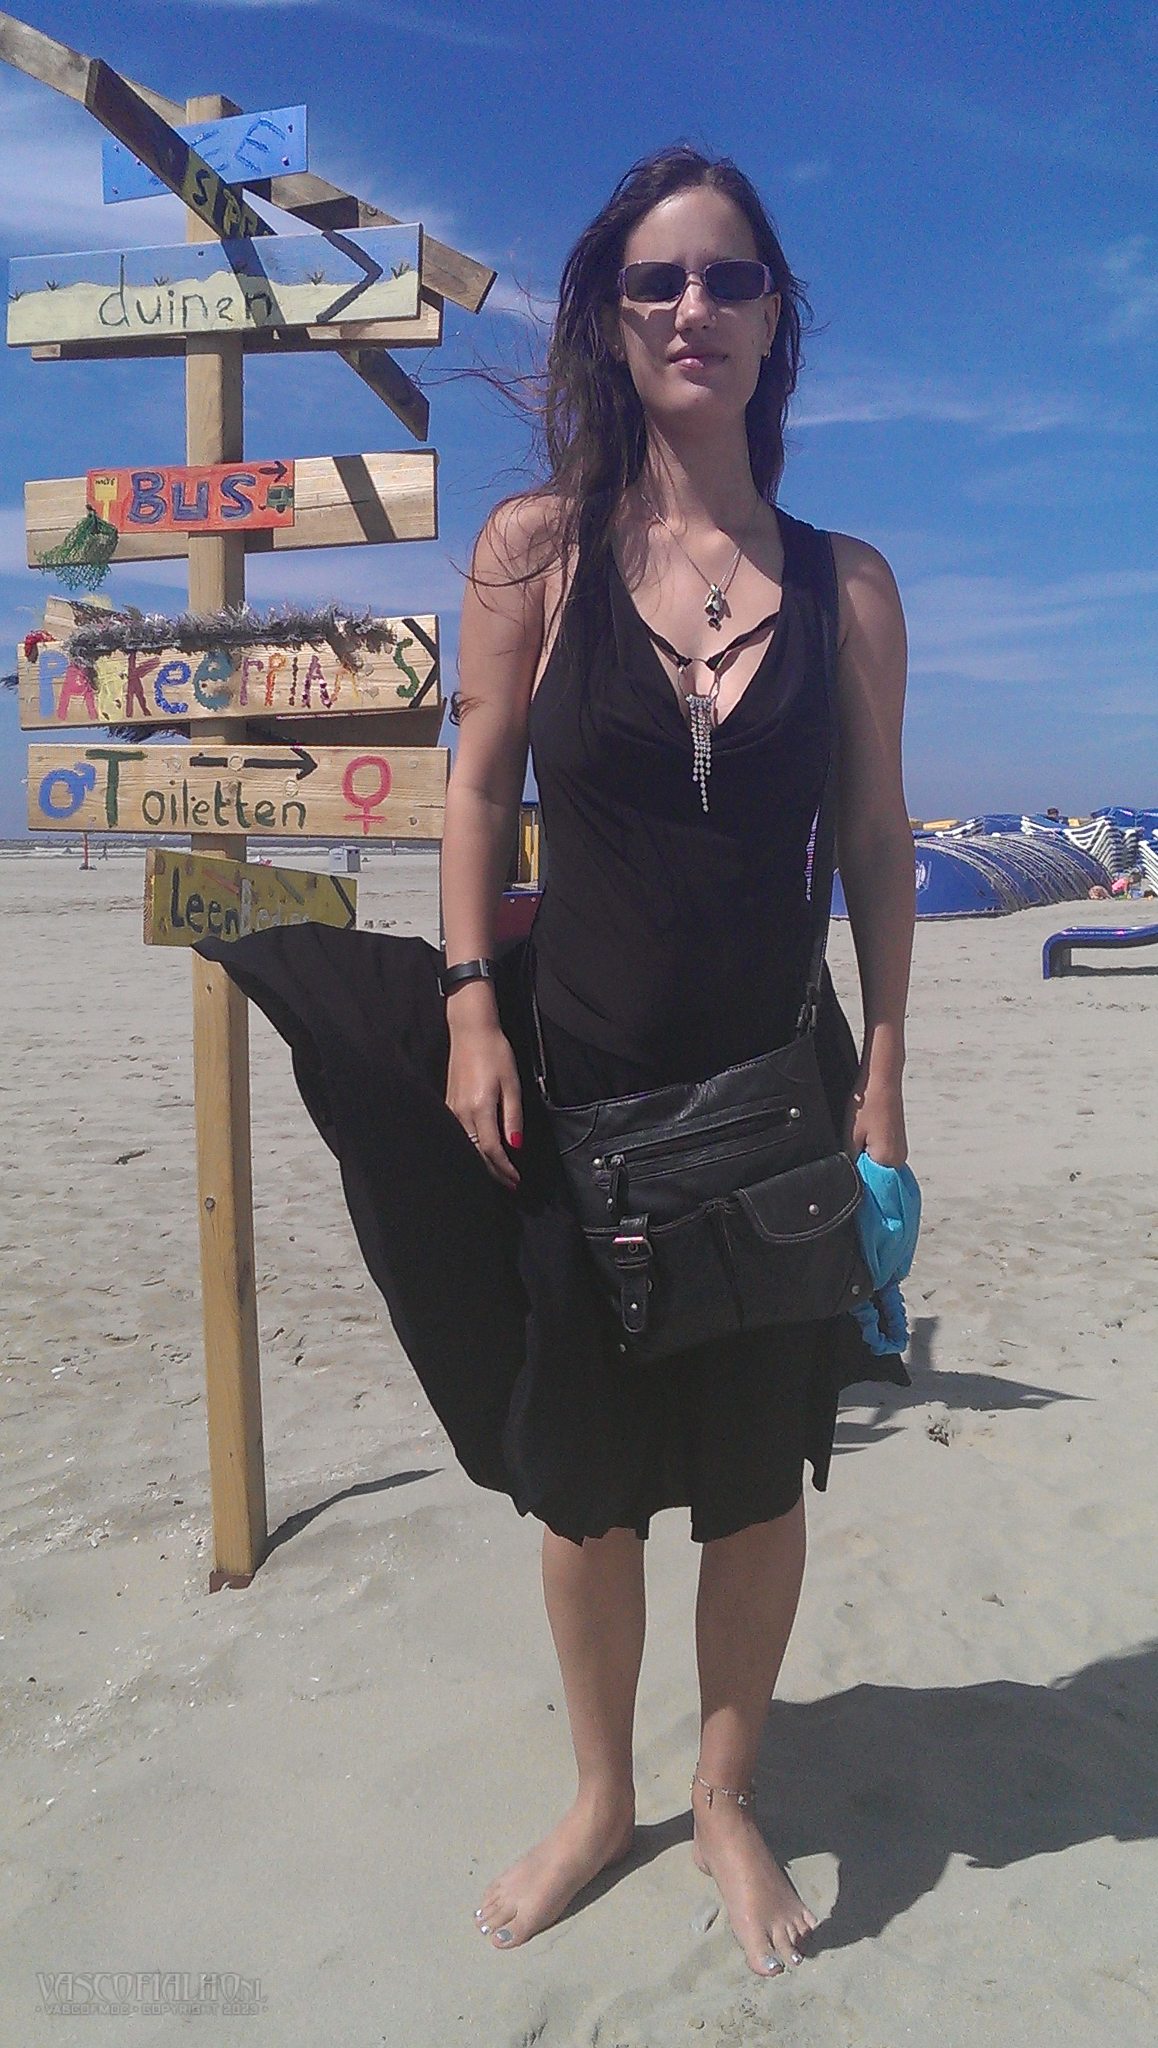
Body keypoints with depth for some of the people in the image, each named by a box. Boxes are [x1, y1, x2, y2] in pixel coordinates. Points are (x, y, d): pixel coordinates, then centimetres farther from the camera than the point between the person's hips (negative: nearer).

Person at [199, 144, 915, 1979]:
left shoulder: (845, 583, 2)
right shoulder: (536, 545, -1)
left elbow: (877, 841, 4)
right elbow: (481, 787, 2)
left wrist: (881, 1073, -1)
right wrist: (472, 1014, -6)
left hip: (773, 1087, 1)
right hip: (574, 1082, 0)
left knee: (757, 1467, 12)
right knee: (583, 1465, 13)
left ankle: (727, 1800, 37)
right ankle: (602, 1798, 38)